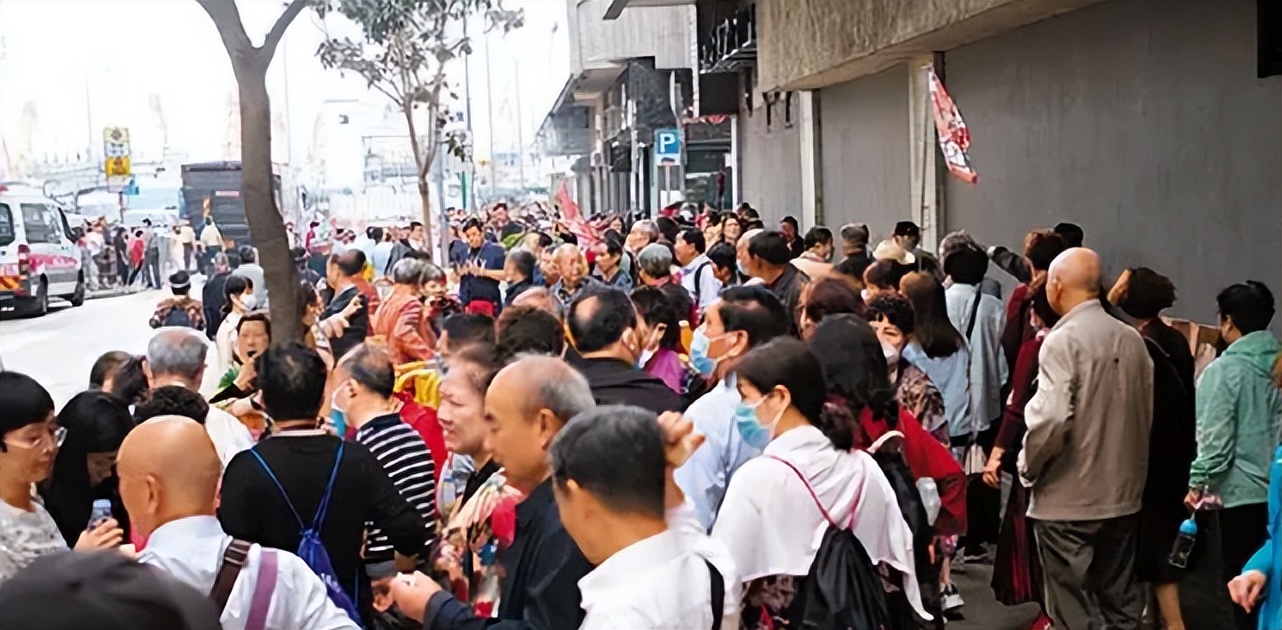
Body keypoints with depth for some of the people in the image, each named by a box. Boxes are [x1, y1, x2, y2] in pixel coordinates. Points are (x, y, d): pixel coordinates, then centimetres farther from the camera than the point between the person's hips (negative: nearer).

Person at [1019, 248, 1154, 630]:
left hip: (1067, 500, -6)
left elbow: (1051, 418, -24)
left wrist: (1028, 467, -8)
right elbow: (1147, 413, 10)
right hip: (1123, 495, 6)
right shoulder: (1132, 339, 4)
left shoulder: (1063, 340, -16)